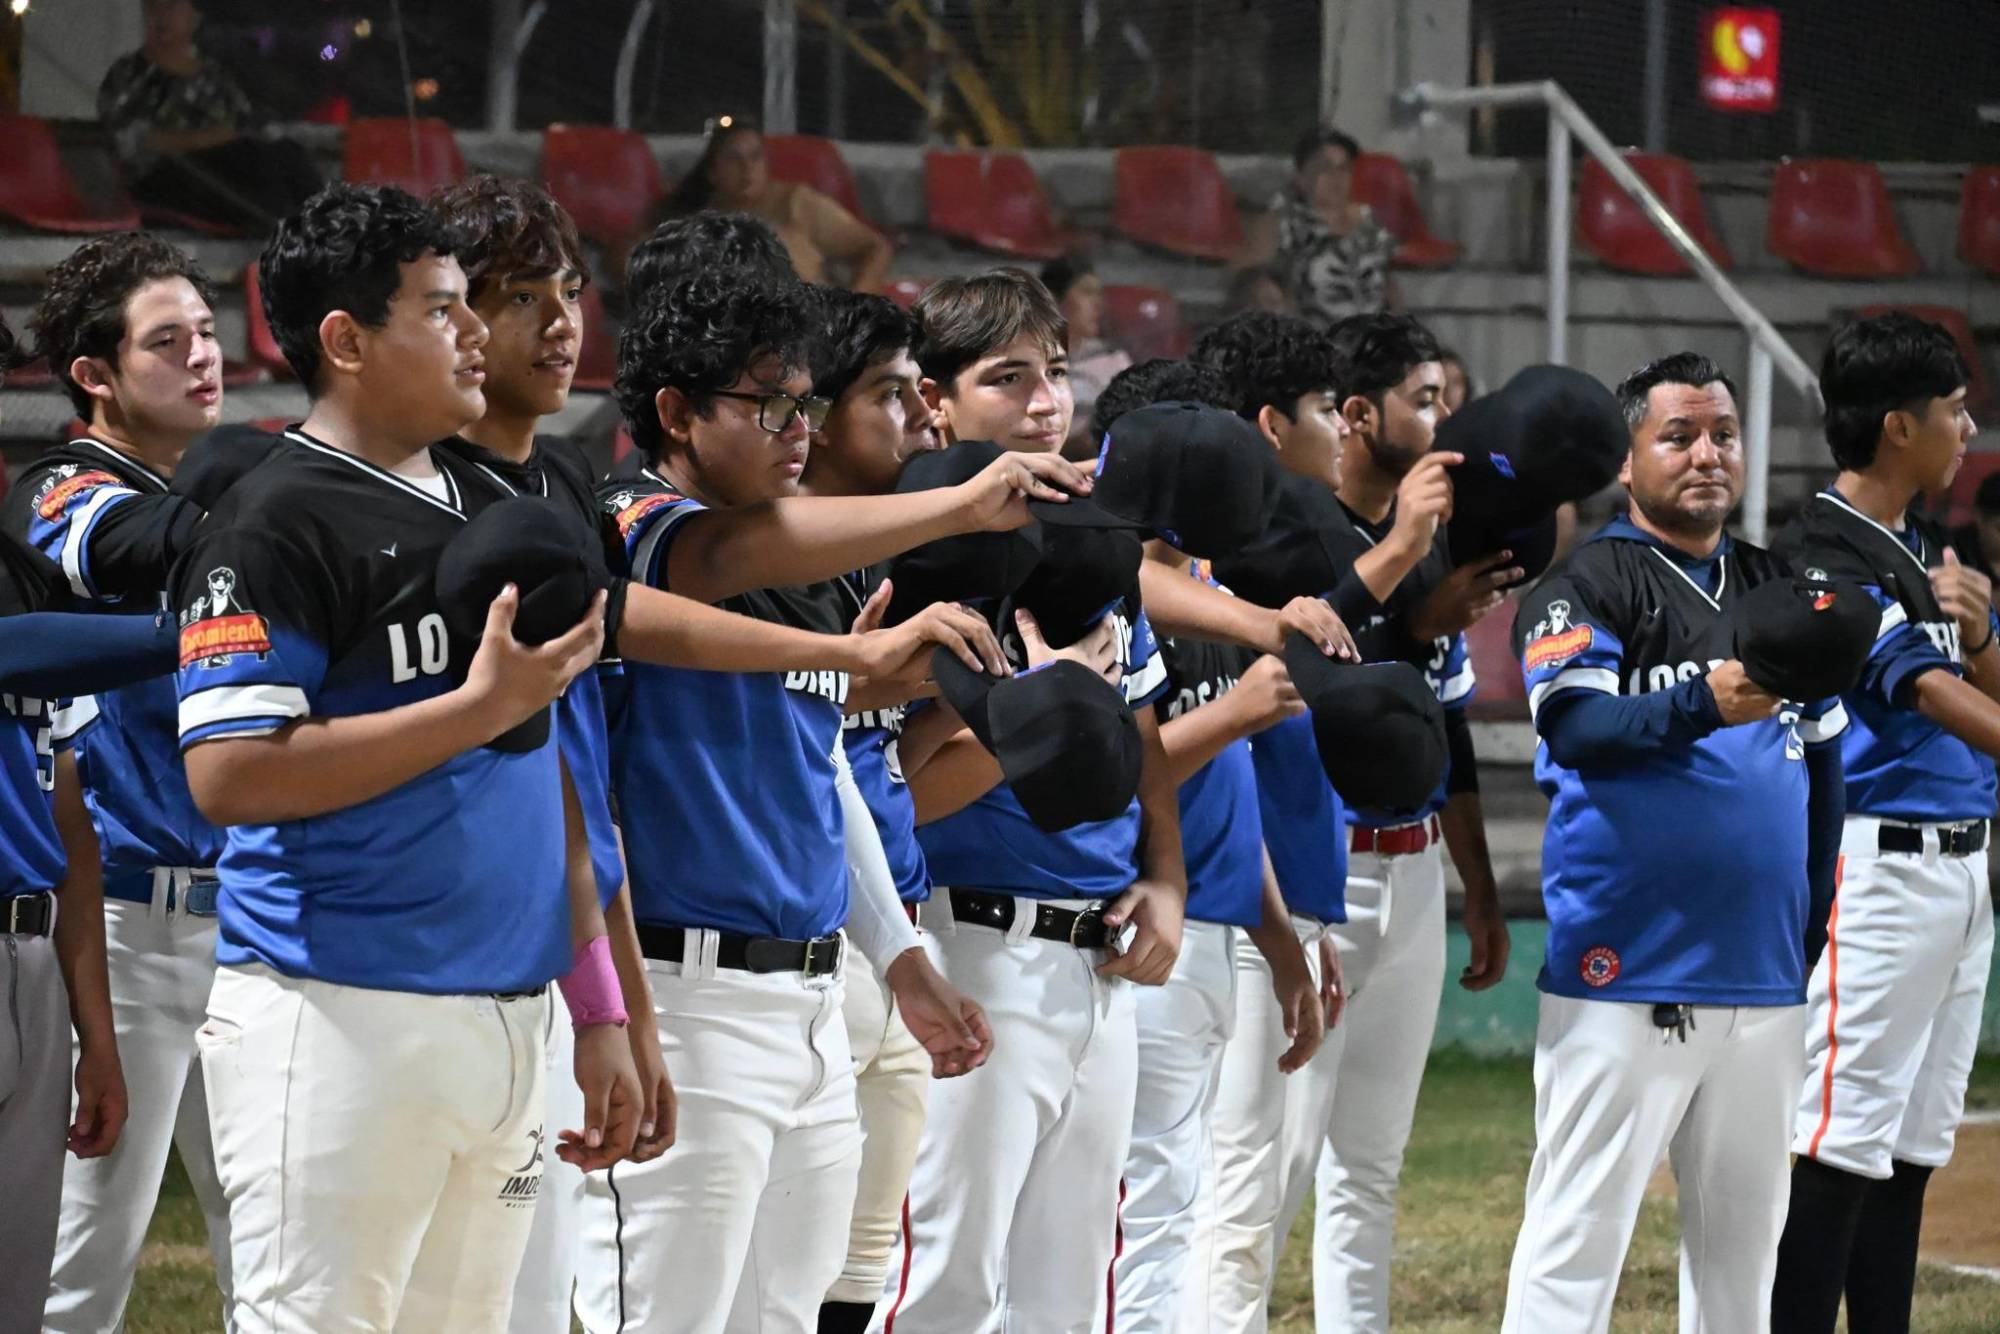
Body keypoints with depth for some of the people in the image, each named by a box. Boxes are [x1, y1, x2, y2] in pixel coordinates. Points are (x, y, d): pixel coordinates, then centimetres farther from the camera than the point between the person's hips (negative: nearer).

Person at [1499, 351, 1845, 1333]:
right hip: (1624, 977, -6)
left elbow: (1824, 768, 18)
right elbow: (1573, 725, -20)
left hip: (1766, 980, 6)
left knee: (1743, 1234, 11)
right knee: (1577, 1233, -7)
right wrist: (1702, 703, -36)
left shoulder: (1782, 593, 16)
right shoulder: (1584, 586, -3)